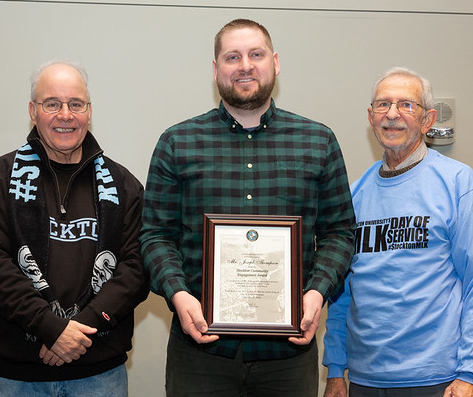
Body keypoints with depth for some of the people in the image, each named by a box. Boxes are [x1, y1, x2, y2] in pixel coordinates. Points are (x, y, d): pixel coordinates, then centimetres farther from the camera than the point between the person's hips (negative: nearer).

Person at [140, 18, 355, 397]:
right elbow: (157, 234, 3)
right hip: (202, 341, -1)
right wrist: (178, 294, -13)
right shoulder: (177, 143, 4)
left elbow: (339, 231, 7)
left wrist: (317, 291, -9)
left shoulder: (319, 142, 7)